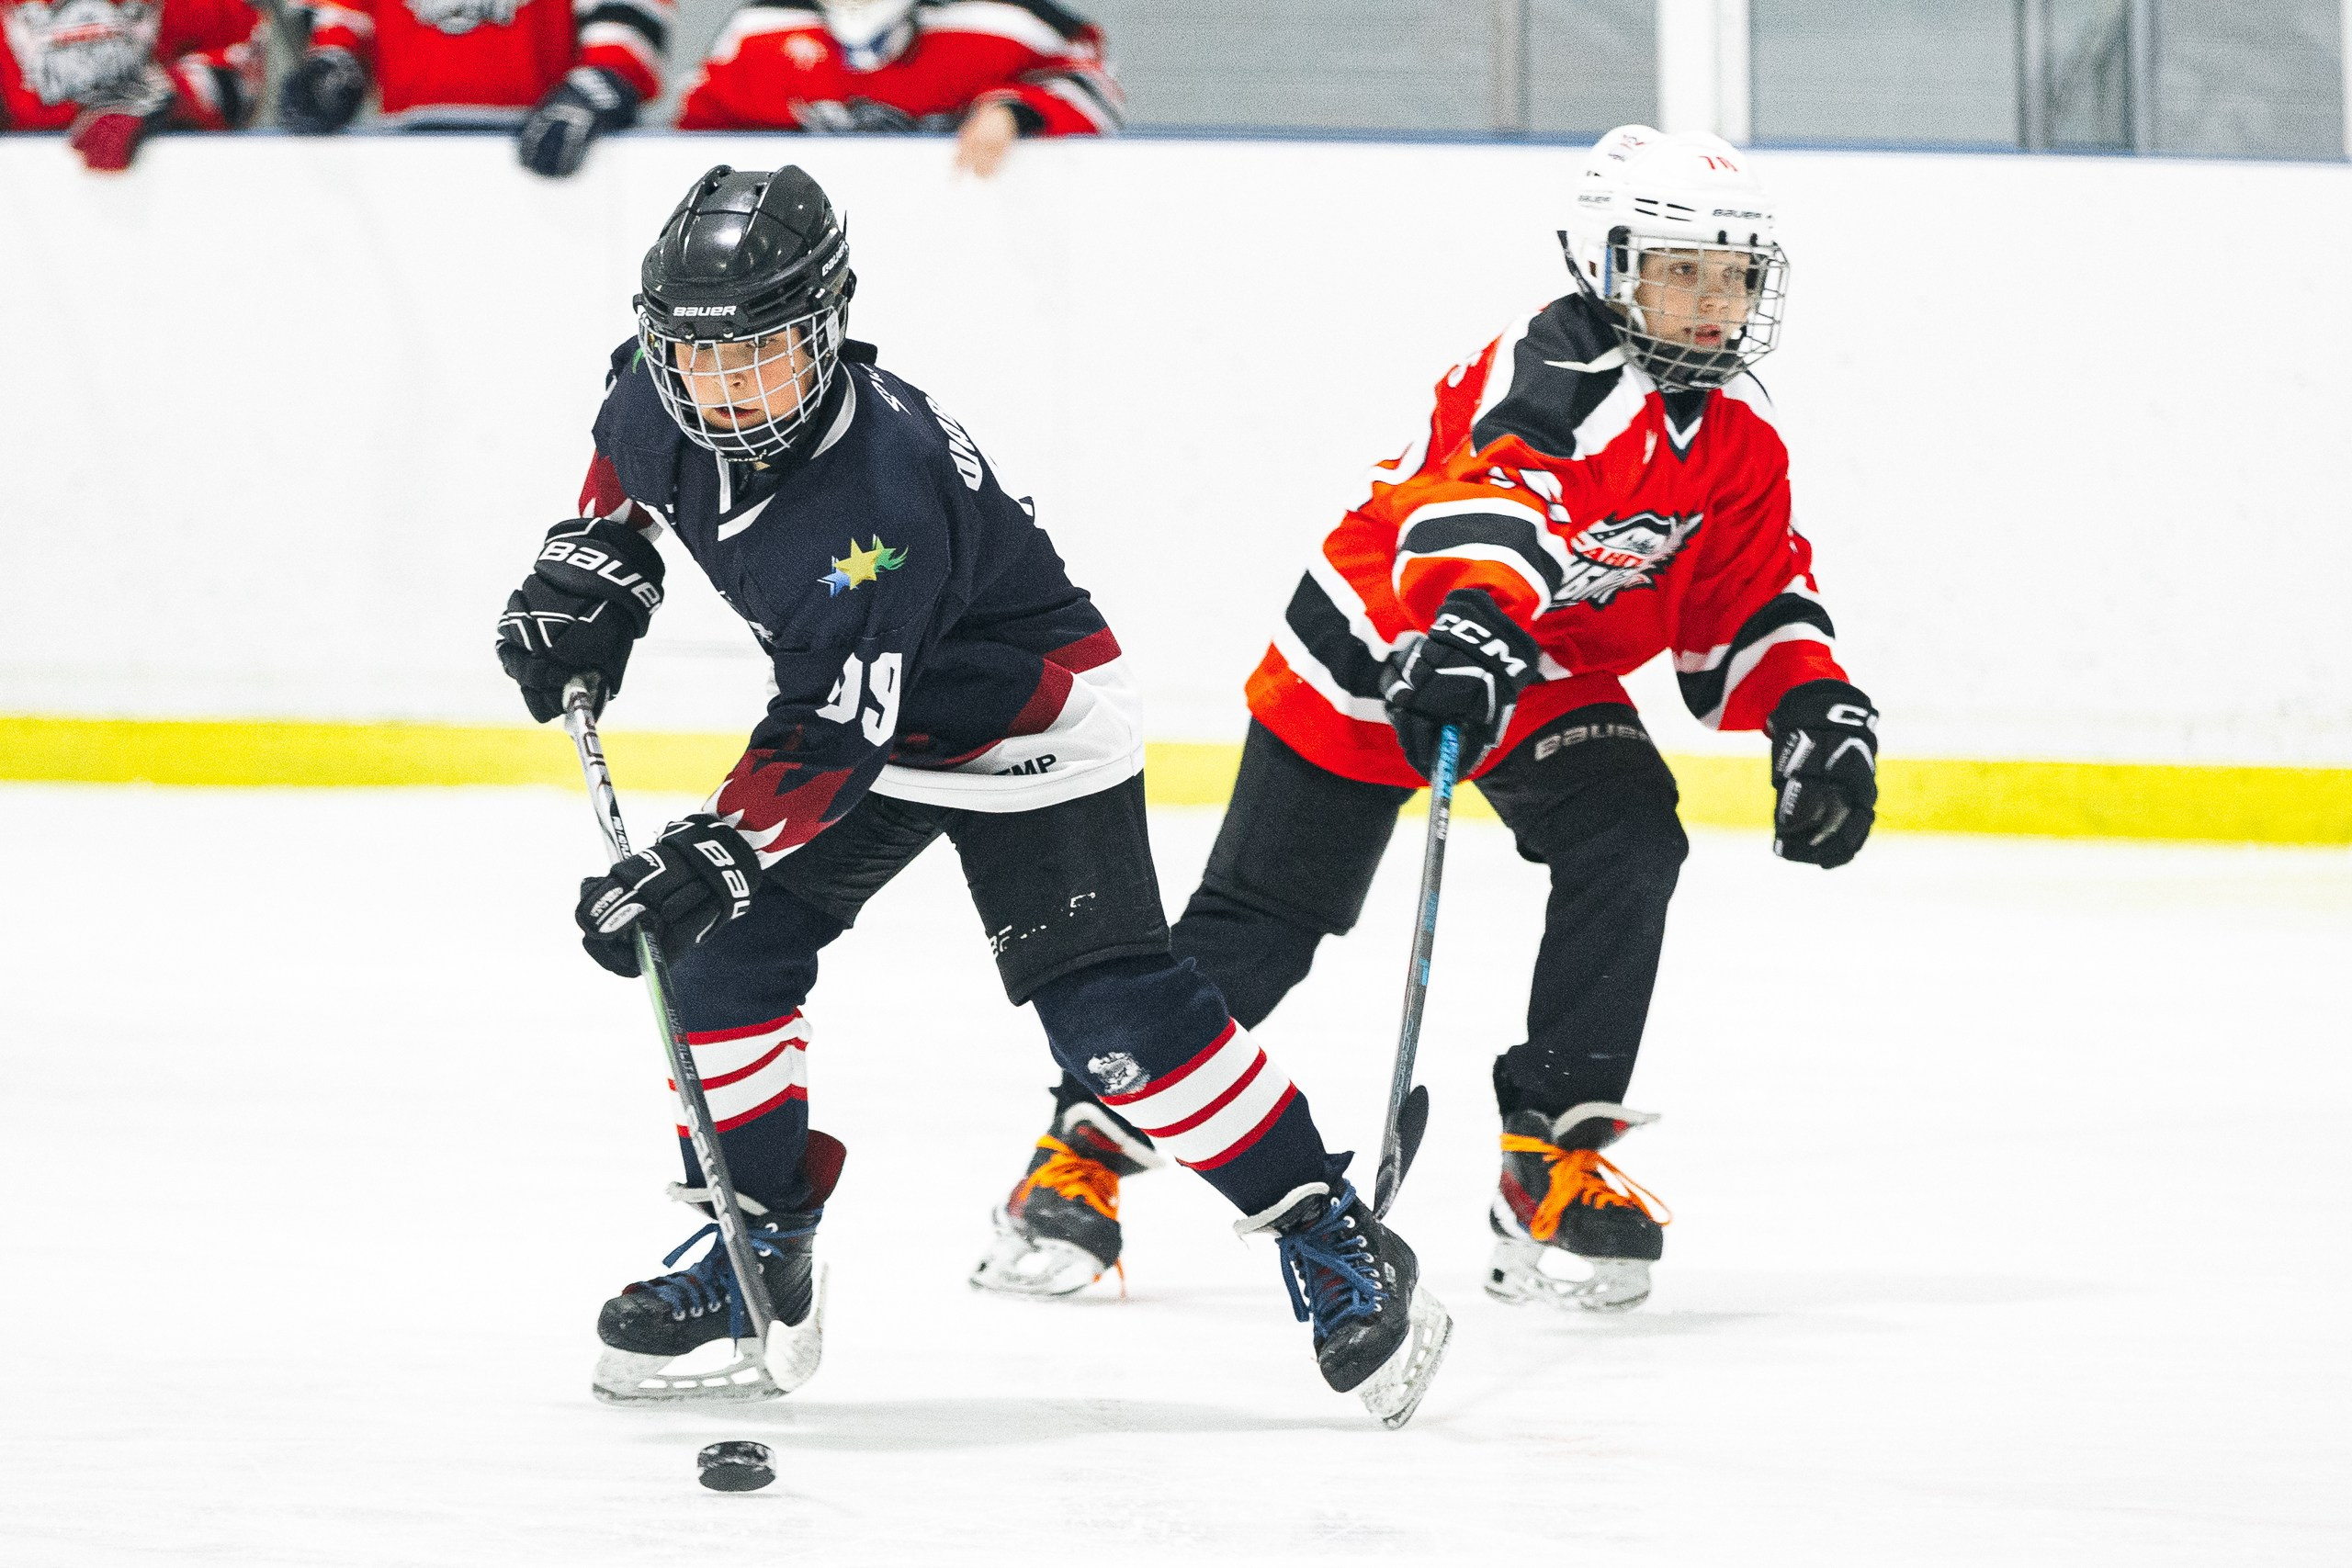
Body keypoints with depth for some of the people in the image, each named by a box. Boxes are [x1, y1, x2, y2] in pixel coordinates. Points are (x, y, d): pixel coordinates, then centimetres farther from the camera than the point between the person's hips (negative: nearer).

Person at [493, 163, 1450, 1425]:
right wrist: (588, 568, 3)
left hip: (1025, 726, -8)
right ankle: (756, 1252, 12)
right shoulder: (670, 401, -16)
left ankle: (1338, 1249, -7)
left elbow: (833, 740, -39)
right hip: (852, 707, 8)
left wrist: (710, 853, -44)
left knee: (1112, 1016, -16)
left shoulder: (881, 494, -38)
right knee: (725, 954, -3)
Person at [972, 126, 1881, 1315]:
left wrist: (1816, 713, -8)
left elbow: (1751, 605, 8)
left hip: (1552, 674, 6)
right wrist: (1477, 627, -62)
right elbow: (1486, 494, -45)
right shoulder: (1560, 373, -27)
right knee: (1258, 919, -5)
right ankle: (1085, 1144, 9)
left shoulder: (1738, 439, -1)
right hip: (1376, 652, -6)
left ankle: (1555, 1148, -10)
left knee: (1630, 846, -19)